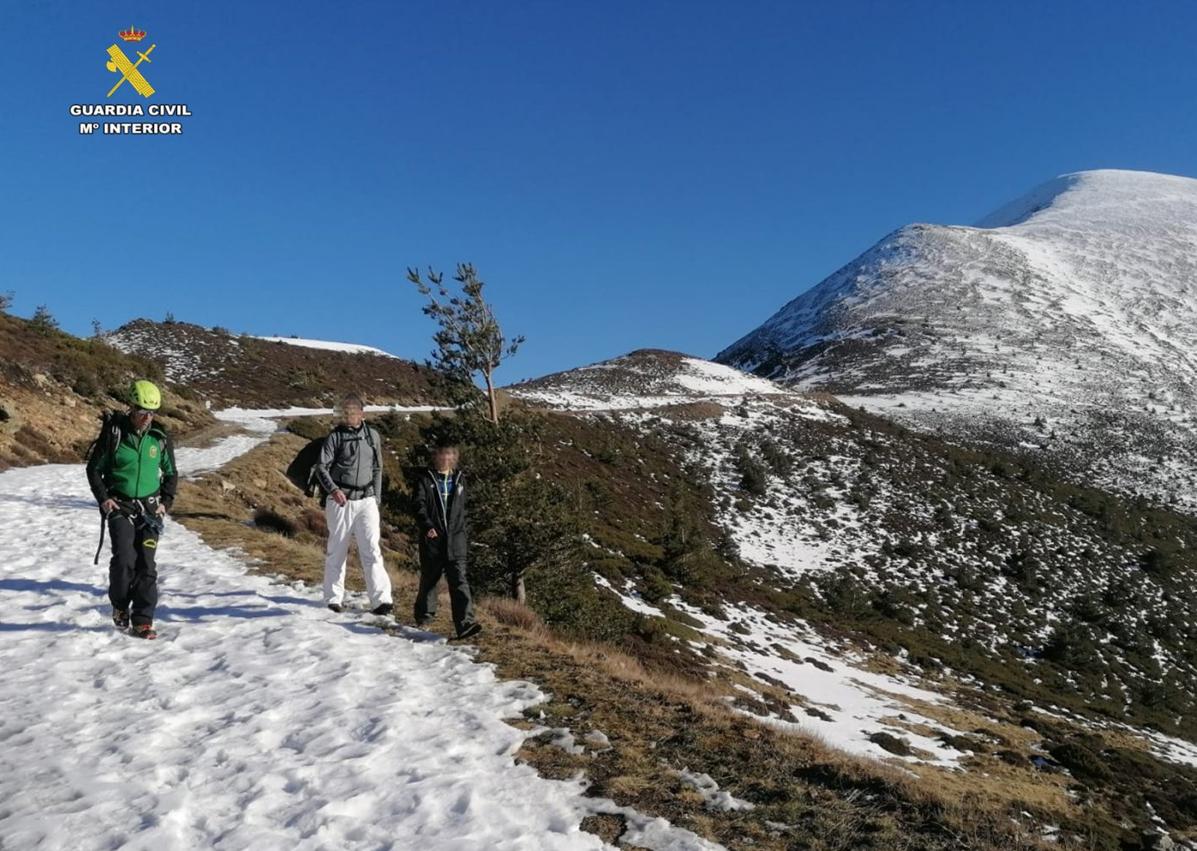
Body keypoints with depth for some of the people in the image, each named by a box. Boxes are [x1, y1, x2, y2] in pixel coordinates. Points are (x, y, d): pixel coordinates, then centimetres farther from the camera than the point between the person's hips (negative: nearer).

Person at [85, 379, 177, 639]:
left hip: (149, 507, 2)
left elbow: (171, 474, 14)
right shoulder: (113, 433, -6)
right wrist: (103, 498, -6)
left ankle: (142, 621, 1)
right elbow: (94, 468, 5)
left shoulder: (160, 438, 1)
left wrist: (166, 502, 2)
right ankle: (120, 606, 12)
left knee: (146, 565, -4)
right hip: (120, 505, -2)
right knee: (124, 559, -15)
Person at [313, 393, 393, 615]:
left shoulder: (372, 436, 7)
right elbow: (321, 467, -5)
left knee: (372, 550, -8)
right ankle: (334, 597, 19)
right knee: (337, 550, 7)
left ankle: (381, 600, -12)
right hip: (340, 500, -1)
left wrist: (376, 499, 13)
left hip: (366, 501, 1)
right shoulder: (335, 436, -1)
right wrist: (333, 489, -22)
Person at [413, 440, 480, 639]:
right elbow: (419, 505, -9)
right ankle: (424, 616, 31)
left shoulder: (458, 479, 14)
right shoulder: (426, 479, 2)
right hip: (432, 538, -2)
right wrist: (427, 526, -22)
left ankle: (465, 623, -15)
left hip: (455, 539, 2)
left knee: (459, 580, -8)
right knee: (429, 577, 10)